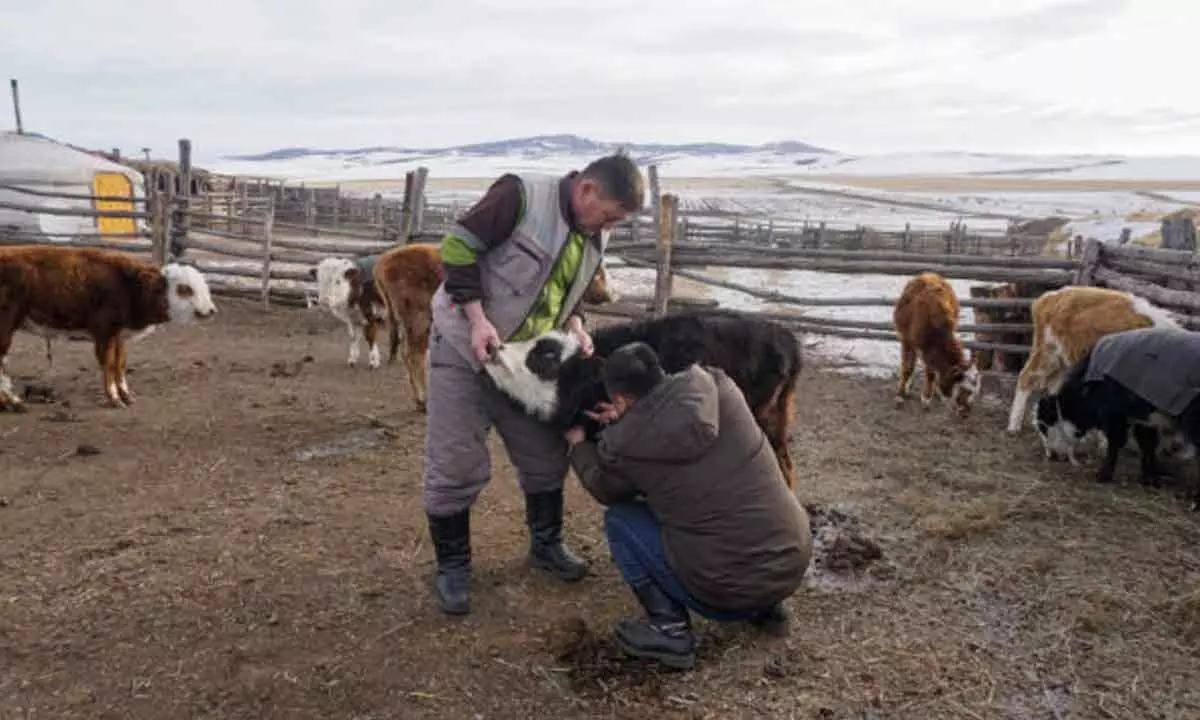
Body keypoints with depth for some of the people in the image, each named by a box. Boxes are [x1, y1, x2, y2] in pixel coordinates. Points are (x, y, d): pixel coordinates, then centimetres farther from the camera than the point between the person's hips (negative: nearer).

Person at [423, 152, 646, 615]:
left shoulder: (593, 236, 4)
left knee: (546, 455, 12)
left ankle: (546, 544, 33)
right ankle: (452, 567, 16)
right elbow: (458, 248, -20)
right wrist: (478, 320, -25)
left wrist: (574, 327, -4)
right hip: (464, 347, -7)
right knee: (455, 465, -1)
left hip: (525, 358, 7)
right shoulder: (521, 195, -20)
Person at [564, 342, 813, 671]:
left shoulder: (625, 445, -12)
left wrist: (578, 443, 30)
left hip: (730, 588, -5)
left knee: (619, 519, 11)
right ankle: (763, 607, 24)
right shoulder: (719, 386, -4)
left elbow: (605, 490, 14)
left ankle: (670, 629, 7)